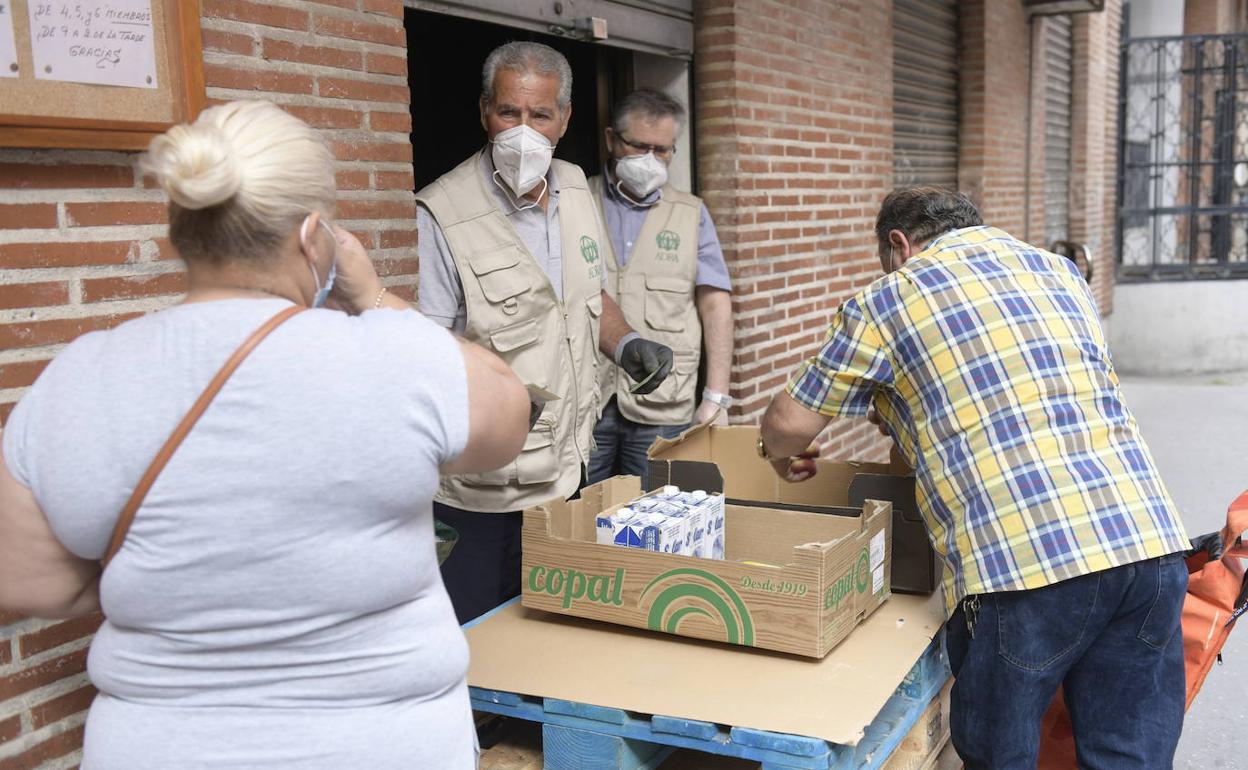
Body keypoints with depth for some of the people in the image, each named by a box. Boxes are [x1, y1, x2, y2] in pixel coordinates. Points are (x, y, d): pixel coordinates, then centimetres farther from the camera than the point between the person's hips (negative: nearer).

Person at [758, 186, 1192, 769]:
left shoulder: (887, 299, 7)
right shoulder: (1062, 271, 23)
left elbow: (788, 424, 11)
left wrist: (781, 455, 35)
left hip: (1023, 562, -5)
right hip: (1152, 540, 6)